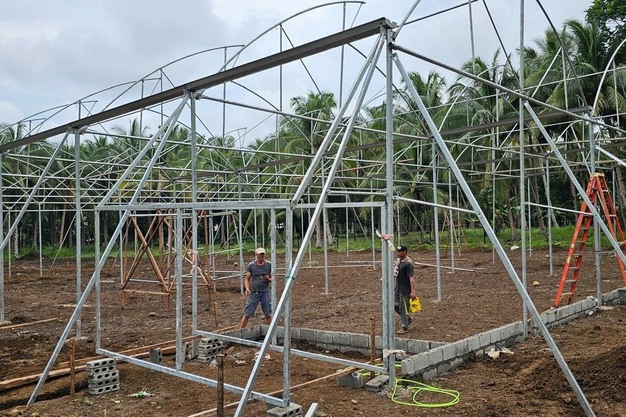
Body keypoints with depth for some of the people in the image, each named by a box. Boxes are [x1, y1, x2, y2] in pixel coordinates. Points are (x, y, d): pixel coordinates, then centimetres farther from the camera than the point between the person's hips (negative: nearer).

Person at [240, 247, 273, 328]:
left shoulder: (269, 265, 2)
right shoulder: (251, 265, 0)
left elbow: (273, 280, 7)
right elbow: (247, 279, 4)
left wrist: (268, 279, -15)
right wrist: (247, 288, -14)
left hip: (265, 292, 1)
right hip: (253, 292, -1)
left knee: (268, 315, 4)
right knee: (247, 314, 0)